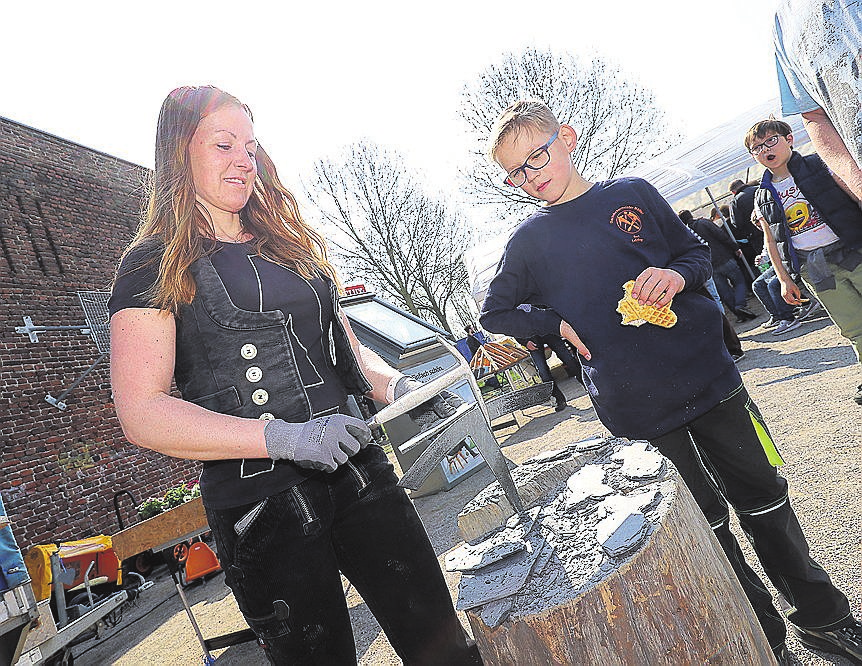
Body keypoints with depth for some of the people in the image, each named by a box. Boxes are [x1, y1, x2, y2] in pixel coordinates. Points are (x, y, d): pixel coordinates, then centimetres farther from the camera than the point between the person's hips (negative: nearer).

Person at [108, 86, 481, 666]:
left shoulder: (293, 245, 16)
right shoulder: (156, 266, -1)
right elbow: (142, 414, -11)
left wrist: (396, 386, -1)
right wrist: (281, 437, -23)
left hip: (358, 474, 5)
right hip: (260, 504, -4)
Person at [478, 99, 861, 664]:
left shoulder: (633, 193, 3)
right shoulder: (529, 241, 1)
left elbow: (698, 252, 11)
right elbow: (495, 313, 10)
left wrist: (677, 275, -11)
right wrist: (558, 324, -5)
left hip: (707, 377, 2)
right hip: (637, 410, -1)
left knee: (763, 497, 15)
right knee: (705, 523, 10)